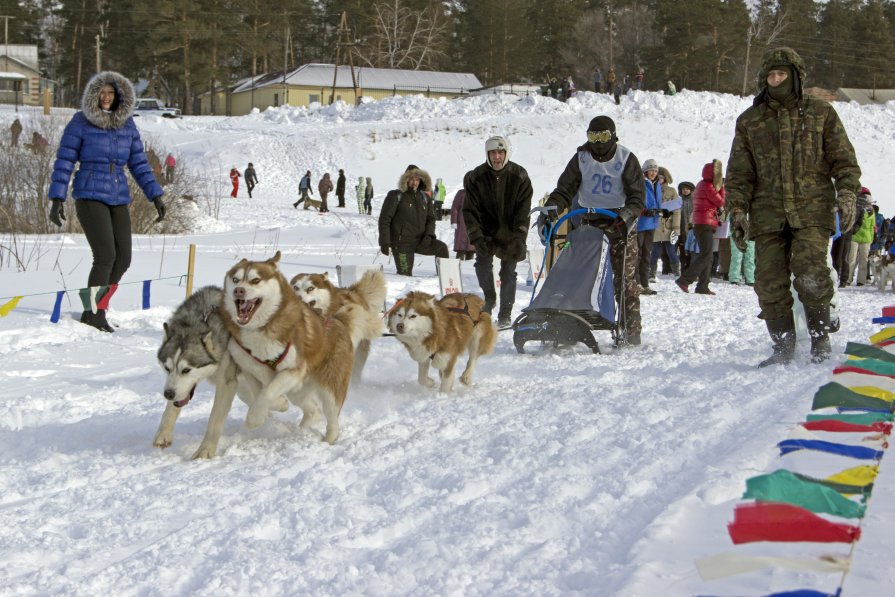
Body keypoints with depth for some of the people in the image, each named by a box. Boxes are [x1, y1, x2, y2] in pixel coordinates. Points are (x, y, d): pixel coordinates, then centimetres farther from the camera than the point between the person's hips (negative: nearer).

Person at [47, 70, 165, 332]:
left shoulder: (127, 124, 7)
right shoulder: (79, 123, -6)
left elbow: (139, 163, 9)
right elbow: (64, 162, -6)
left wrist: (156, 196, 2)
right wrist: (57, 200, -12)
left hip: (118, 199, 6)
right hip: (89, 197, -6)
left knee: (122, 259, 1)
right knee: (106, 257, -17)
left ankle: (94, 309, 20)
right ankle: (93, 315, -3)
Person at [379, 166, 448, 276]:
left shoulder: (423, 197, 11)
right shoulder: (396, 196, -4)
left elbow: (431, 218, 17)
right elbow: (384, 219, -7)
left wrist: (429, 234, -4)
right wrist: (385, 243, -13)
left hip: (420, 242, 4)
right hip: (402, 243, -4)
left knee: (442, 247, -17)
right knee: (405, 274, -9)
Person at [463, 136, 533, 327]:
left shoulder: (519, 176, -10)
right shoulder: (476, 177, -9)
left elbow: (524, 209, -12)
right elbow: (470, 210, -9)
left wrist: (519, 237, -20)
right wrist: (476, 237, -18)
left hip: (511, 233, -1)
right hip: (487, 231, 1)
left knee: (508, 272, -2)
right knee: (482, 263, -14)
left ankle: (505, 313, 8)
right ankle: (489, 298, 12)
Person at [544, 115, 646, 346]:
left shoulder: (626, 159, -3)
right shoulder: (581, 158, 4)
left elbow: (637, 196, -9)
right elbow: (564, 190, 0)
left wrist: (627, 215, -29)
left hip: (620, 222, -3)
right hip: (589, 221, 3)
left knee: (625, 279, -8)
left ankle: (631, 331, -4)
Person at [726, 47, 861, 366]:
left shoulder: (820, 113, 10)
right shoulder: (749, 121, 15)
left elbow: (844, 159, 10)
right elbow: (739, 173, 15)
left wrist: (847, 194, -4)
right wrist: (737, 209, 5)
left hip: (812, 211, -2)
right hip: (768, 215, 3)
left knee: (810, 273, -19)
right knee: (769, 283, -4)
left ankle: (820, 337, -1)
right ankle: (783, 347, 6)